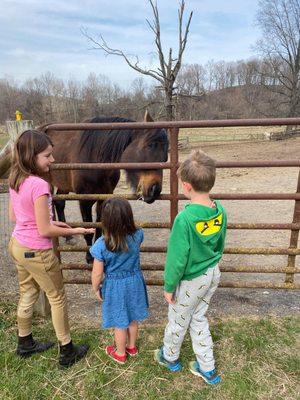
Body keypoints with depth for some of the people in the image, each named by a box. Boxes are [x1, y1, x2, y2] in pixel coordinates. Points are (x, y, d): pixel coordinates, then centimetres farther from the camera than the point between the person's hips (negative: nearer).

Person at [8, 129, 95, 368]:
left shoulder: (15, 180, 0)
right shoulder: (39, 184, -27)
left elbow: (13, 216, 10)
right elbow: (44, 231, -24)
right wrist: (74, 231, -11)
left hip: (17, 245, 8)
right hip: (37, 252, -8)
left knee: (28, 294, 25)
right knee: (58, 298, 11)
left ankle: (25, 344, 45)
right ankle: (67, 352, 28)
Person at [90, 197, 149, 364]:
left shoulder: (101, 245, -27)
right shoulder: (137, 236, -18)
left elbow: (97, 274, -16)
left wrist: (96, 288, 1)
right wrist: (125, 214, 9)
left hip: (115, 287, -3)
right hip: (135, 282, 4)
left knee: (120, 322, 18)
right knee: (133, 318, 25)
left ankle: (120, 353, 42)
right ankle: (132, 347, 48)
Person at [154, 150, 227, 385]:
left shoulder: (185, 218, -32)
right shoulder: (220, 210, -10)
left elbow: (177, 258, -23)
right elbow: (220, 245, 4)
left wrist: (169, 287, -9)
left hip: (190, 281, -6)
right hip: (213, 274, 6)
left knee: (178, 321, 20)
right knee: (199, 318, 26)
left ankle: (170, 357, 47)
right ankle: (208, 369, 40)